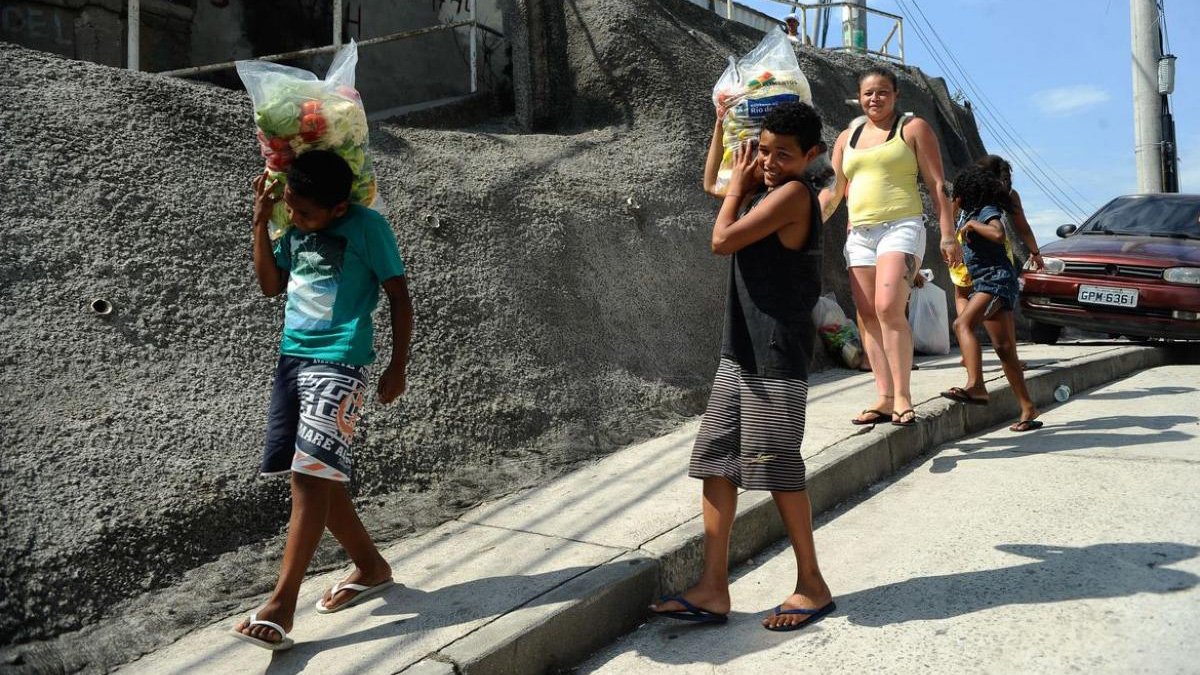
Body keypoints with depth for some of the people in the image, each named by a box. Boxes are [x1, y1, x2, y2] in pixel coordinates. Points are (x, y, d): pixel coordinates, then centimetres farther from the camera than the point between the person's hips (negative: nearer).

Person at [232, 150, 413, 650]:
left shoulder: (368, 228, -9)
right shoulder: (294, 228, 10)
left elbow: (399, 297, -5)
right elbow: (270, 285, 15)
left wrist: (398, 367, -5)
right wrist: (260, 223, 4)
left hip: (339, 362, -7)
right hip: (293, 358, 8)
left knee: (311, 477, -13)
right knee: (315, 477, 9)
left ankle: (280, 605, -10)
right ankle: (371, 567, 25)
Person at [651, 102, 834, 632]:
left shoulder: (793, 194, -12)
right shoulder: (764, 190, 15)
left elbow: (722, 240, -17)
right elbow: (711, 182, 33)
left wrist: (740, 184, -1)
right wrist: (723, 123, 23)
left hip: (776, 359, -9)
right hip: (740, 354, 10)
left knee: (777, 470, -2)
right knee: (717, 463, 6)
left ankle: (812, 586, 14)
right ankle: (713, 590, 11)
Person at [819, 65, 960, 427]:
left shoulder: (913, 127, 6)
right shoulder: (847, 138, 19)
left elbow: (937, 184, 2)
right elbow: (833, 191, 19)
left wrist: (948, 235, -6)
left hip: (901, 228, -5)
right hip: (859, 234, 5)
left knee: (889, 308, -22)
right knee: (868, 317, -1)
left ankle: (902, 395, -16)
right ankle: (884, 398, 3)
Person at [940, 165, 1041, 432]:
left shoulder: (988, 211, -6)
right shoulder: (967, 213, 20)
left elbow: (999, 235, -25)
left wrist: (972, 224, -15)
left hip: (997, 279, -9)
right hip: (981, 283, 9)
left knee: (963, 323, -30)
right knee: (1004, 349, 4)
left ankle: (975, 385, -44)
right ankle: (1028, 408, 6)